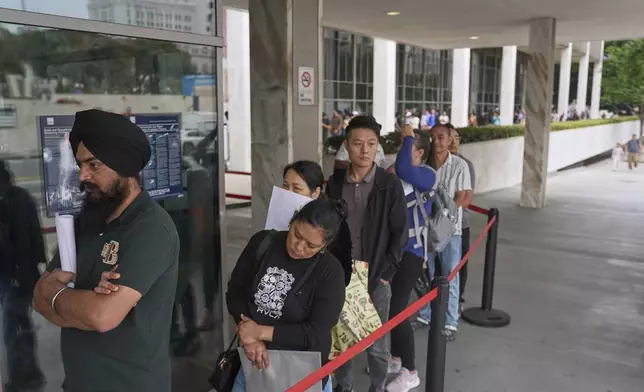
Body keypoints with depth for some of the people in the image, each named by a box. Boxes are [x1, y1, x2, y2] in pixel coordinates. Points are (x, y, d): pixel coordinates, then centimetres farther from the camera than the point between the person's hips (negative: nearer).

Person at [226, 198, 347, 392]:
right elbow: (235, 290, -2)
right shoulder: (262, 243, -8)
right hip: (253, 359, 3)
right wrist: (248, 333, -17)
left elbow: (316, 333, -19)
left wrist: (261, 332, -20)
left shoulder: (330, 272, -18)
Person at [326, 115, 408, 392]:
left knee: (375, 343, 9)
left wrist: (385, 273, -10)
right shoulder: (334, 182, 0)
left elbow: (400, 233, -6)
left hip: (375, 277, -2)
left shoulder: (390, 185, -9)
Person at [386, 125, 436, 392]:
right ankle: (395, 360, 35)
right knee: (387, 305, 15)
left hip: (412, 250, -7)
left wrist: (409, 137, -22)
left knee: (397, 309, -5)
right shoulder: (395, 174, 6)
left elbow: (403, 169, -34)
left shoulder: (427, 174, -14)